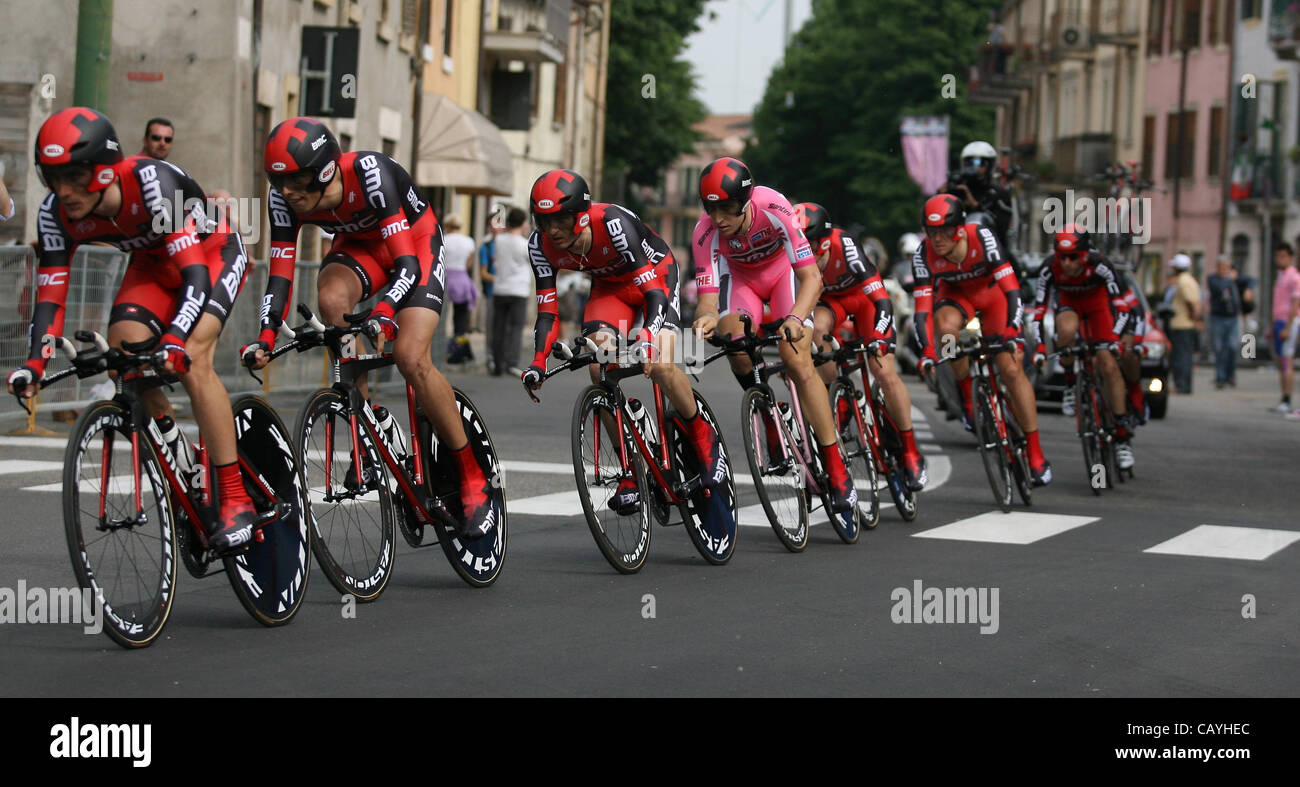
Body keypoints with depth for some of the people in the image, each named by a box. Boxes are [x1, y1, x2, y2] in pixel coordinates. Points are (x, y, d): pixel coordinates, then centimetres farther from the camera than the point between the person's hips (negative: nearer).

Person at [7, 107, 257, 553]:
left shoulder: (152, 183, -38)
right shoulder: (57, 213, -22)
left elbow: (195, 274, -43)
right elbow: (51, 295, -18)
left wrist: (175, 341, -58)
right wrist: (34, 362, -35)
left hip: (212, 252, -6)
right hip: (154, 263, 6)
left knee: (192, 361, -26)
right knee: (123, 353, -19)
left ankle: (236, 500, -22)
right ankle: (172, 445, 9)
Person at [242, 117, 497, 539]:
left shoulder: (368, 174, -37)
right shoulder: (284, 198, -22)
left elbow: (408, 264, -40)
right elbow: (279, 276, -19)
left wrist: (384, 313, -56)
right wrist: (265, 337, -34)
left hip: (415, 241, -4)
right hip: (358, 245, 4)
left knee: (410, 357, -23)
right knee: (331, 299, -31)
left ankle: (474, 479, -8)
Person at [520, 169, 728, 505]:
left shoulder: (613, 224, -38)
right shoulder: (541, 245, -23)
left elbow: (654, 292, -39)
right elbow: (547, 312, -17)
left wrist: (647, 338, -56)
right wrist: (538, 362, -32)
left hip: (656, 273, -4)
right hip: (610, 285, 5)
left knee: (660, 366, -25)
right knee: (600, 370, -18)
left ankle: (704, 439, 2)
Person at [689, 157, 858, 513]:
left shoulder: (773, 209, -37)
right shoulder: (705, 233, -30)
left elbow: (812, 277, -38)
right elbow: (707, 297, -32)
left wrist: (795, 318, -55)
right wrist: (706, 317, -55)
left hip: (783, 272, -2)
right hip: (740, 277, 2)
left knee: (798, 362, -19)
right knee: (734, 342, -28)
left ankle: (837, 469, -16)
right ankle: (770, 420, -3)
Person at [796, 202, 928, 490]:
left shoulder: (846, 250, -38)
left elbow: (883, 303, -40)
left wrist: (878, 341, -54)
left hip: (865, 297, -3)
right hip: (830, 300, 3)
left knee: (885, 374, -15)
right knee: (815, 328, -32)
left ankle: (911, 452, -1)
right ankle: (841, 401, -12)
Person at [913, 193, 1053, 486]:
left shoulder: (982, 238, -34)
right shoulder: (924, 255, -28)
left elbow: (1011, 288, -37)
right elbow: (922, 309, -28)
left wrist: (1012, 331, -50)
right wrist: (926, 351, -42)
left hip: (992, 291, -1)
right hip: (955, 294, 1)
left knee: (1011, 369, -13)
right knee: (946, 326, -35)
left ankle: (1036, 453, -6)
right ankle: (966, 394, -11)